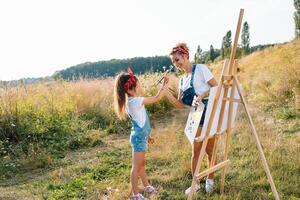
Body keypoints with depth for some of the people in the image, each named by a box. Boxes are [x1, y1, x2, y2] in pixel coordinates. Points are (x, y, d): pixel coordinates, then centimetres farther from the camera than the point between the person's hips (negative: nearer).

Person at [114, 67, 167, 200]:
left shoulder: (131, 101, 6)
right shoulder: (135, 101, -23)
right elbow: (157, 98, -18)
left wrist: (147, 135, 19)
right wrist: (165, 84, -8)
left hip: (140, 136, 9)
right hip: (139, 137, -9)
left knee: (141, 164, 21)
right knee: (136, 167, 2)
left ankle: (147, 187, 36)